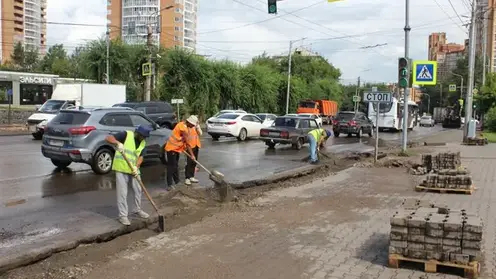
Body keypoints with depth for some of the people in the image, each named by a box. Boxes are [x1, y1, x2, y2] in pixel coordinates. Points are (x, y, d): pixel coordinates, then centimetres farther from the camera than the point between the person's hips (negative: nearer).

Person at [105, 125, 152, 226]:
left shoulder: (143, 143, 6)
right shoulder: (126, 134, -12)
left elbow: (141, 156, 0)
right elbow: (108, 138, -18)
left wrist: (136, 166, -19)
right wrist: (118, 143, -37)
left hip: (133, 170, 6)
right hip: (121, 169, -6)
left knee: (137, 190, 15)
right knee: (122, 193, -3)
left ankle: (137, 210, 35)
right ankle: (123, 215, 7)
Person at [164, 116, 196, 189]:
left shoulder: (185, 126, 5)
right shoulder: (183, 127, -26)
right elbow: (187, 143, -22)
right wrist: (192, 154, -17)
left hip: (176, 148, 10)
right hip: (171, 148, -10)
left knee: (176, 166, 16)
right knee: (171, 166, -8)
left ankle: (177, 181, 25)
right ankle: (170, 184, -5)